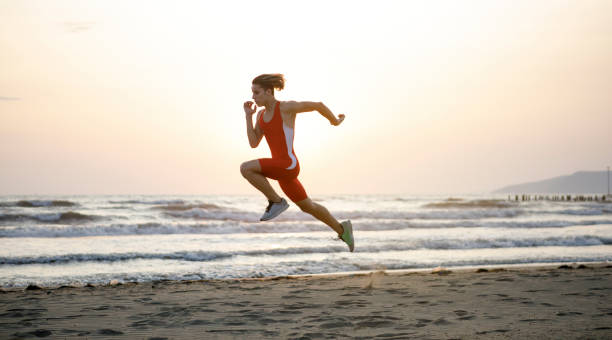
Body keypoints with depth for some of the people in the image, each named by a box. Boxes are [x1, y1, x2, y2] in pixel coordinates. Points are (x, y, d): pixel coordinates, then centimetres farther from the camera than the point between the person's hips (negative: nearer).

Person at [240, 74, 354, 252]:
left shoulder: (286, 107, -12)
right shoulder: (262, 114, 11)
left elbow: (317, 105, -2)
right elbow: (253, 143, 5)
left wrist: (335, 121, 14)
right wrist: (248, 115, 0)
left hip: (288, 164, -9)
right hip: (279, 167, 9)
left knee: (246, 168, -23)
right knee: (308, 207, 20)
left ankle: (276, 201, -8)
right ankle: (342, 229, 38)